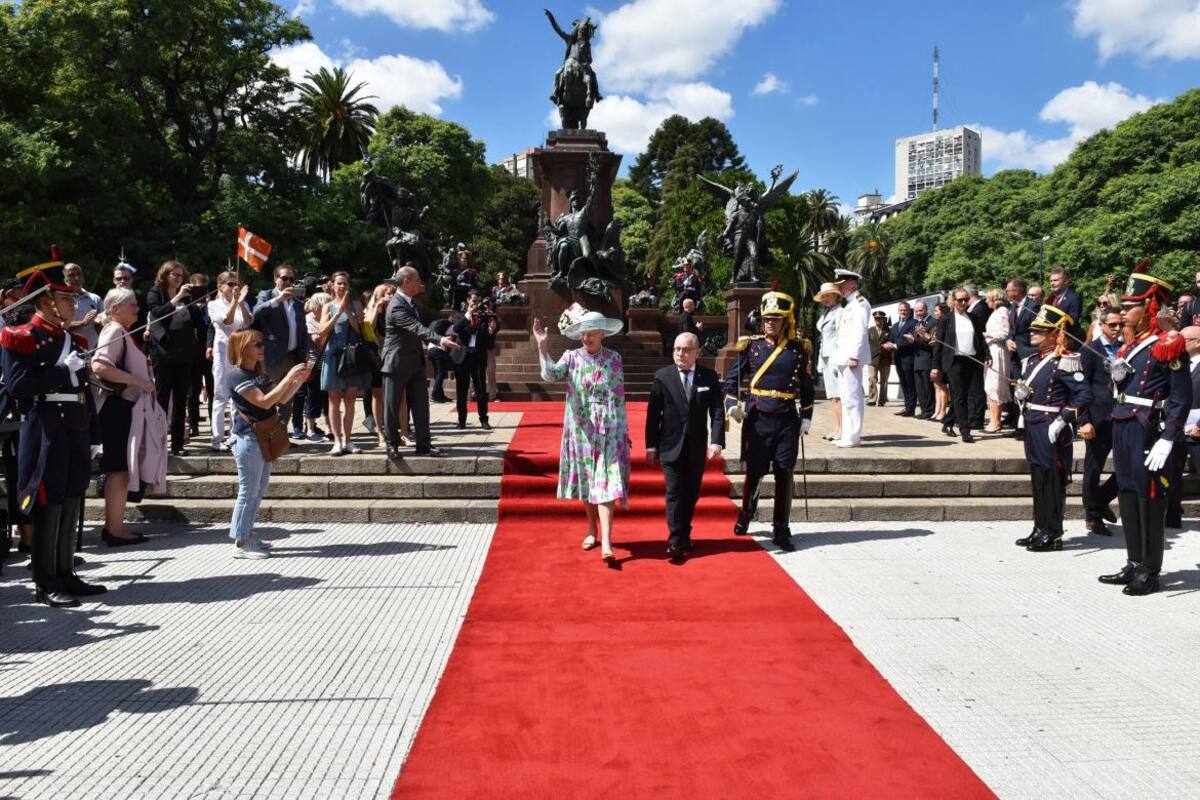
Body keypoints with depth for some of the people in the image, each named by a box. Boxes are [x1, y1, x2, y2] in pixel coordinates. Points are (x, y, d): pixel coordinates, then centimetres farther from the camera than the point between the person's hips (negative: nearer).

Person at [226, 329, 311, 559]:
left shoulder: (259, 373, 15)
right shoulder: (237, 375, -14)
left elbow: (281, 398, 12)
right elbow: (265, 401, -23)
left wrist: (299, 379, -1)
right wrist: (289, 376, -22)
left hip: (263, 438, 9)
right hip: (248, 439, -9)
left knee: (259, 490, 14)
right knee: (249, 491, -4)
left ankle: (247, 536, 23)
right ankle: (241, 544, 3)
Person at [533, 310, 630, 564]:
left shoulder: (614, 359, -1)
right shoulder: (572, 357, 0)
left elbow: (619, 397, 1)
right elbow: (550, 374, -18)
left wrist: (623, 431, 1)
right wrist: (543, 347, -30)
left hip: (608, 430, -2)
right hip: (580, 429, 2)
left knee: (606, 482, -9)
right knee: (585, 479, 12)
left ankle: (606, 542, -15)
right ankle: (592, 529, 30)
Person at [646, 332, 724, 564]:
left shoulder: (709, 377, 0)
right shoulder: (662, 377, -3)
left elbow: (717, 411, -2)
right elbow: (653, 413, -2)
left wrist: (716, 441, -14)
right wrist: (651, 445, -3)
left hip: (697, 447, 2)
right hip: (671, 446, -2)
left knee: (692, 493, 12)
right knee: (675, 493, -5)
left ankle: (684, 534, 30)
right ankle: (675, 543, -2)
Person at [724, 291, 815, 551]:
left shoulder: (799, 348, 4)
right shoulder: (751, 345, 1)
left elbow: (806, 386, 10)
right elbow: (733, 377, 5)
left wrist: (806, 417, 7)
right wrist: (731, 403, -10)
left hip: (787, 420, 1)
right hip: (757, 419, -1)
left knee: (784, 474, 1)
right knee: (755, 471, 6)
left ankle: (781, 531, 11)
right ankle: (745, 515, 32)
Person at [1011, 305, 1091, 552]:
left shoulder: (1063, 362, -13)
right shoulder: (1032, 361, 13)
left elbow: (1084, 394, -19)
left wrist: (1062, 420, -21)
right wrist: (1020, 395, 1)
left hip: (1051, 431, -8)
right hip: (1032, 428, 8)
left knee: (1052, 482, 0)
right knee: (1037, 481, 14)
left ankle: (1053, 535, 9)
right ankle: (1040, 529, 24)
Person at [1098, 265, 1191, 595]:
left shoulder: (1168, 345, -10)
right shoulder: (1130, 345, 14)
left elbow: (1182, 398, -13)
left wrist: (1166, 441, -19)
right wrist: (1117, 371, -3)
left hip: (1148, 431, -8)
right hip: (1122, 428, 8)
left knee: (1149, 498, 0)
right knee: (1127, 495, 13)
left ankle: (1150, 572, 10)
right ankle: (1134, 564, 24)